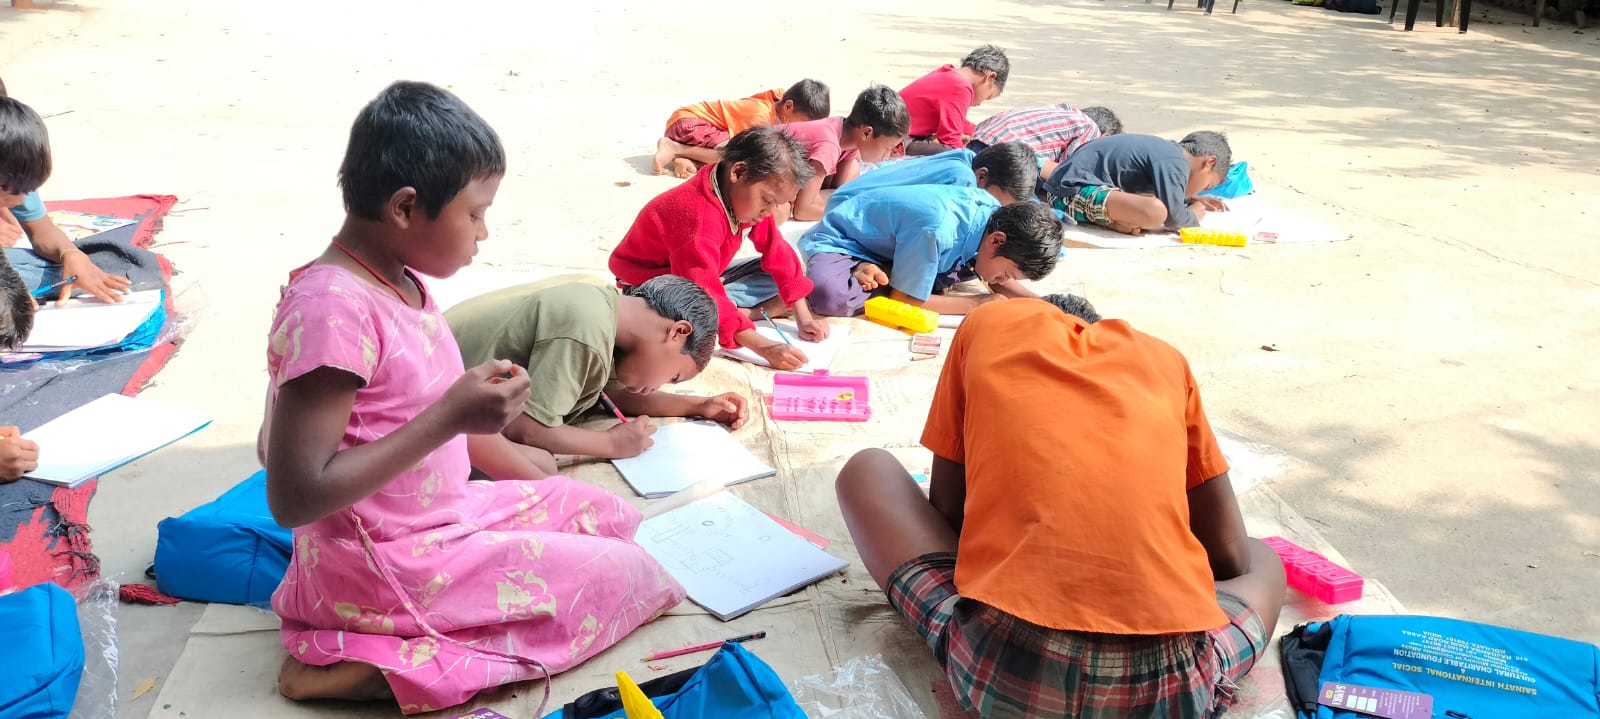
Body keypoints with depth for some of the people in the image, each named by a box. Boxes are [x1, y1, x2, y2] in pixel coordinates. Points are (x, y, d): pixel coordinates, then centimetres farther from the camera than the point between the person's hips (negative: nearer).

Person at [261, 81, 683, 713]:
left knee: (614, 517, 18)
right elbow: (294, 498, -27)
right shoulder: (332, 308, -26)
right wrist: (451, 417, -28)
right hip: (387, 562, -10)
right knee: (628, 577, -7)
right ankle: (371, 666, -9)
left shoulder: (402, 280, 2)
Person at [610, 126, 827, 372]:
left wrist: (804, 318, -11)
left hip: (702, 278, 9)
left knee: (779, 275, -4)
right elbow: (706, 299, -41)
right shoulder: (699, 217, -36)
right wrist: (764, 348, -45)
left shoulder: (748, 199, -9)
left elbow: (779, 255, -4)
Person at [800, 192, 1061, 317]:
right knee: (831, 296, -40)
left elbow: (999, 284, 2)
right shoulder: (939, 231, -37)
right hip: (839, 242, -8)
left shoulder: (994, 213, -14)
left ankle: (879, 275, -3)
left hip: (891, 244, 8)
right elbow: (903, 299, -27)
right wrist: (976, 303, -23)